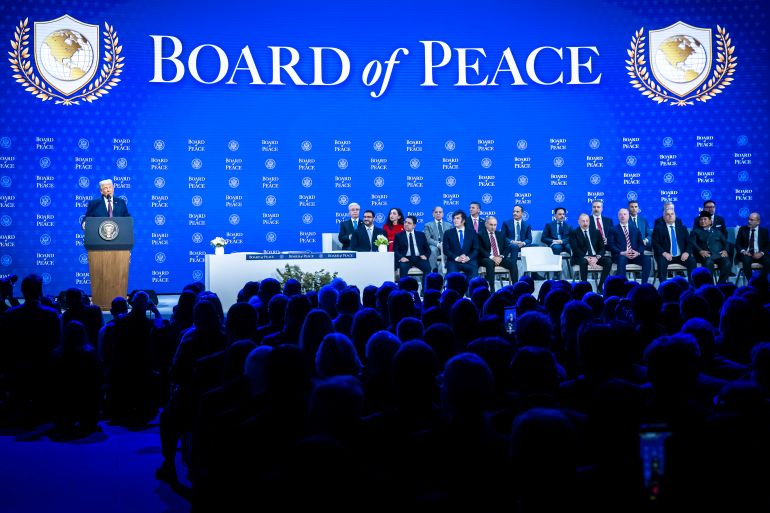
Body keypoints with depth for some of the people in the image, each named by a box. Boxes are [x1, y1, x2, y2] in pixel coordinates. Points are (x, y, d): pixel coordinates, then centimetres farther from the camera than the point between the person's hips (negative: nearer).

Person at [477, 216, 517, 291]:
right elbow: (481, 250, -7)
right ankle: (492, 289, -38)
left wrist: (501, 257, -7)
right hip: (487, 259, -4)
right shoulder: (480, 235, 3)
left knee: (513, 263, -22)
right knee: (490, 263, -38)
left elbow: (506, 248, 13)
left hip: (500, 258, 4)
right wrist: (492, 257, -19)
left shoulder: (500, 234, 19)